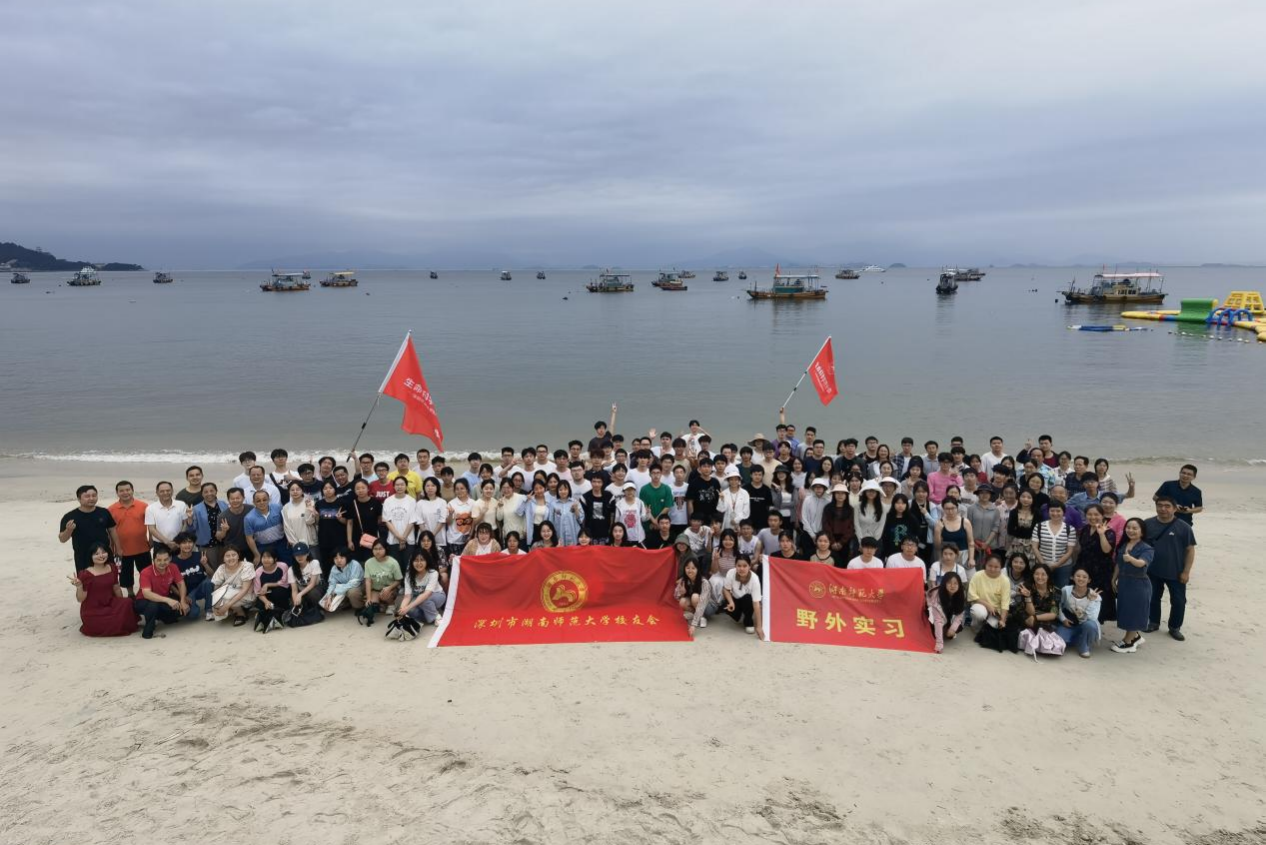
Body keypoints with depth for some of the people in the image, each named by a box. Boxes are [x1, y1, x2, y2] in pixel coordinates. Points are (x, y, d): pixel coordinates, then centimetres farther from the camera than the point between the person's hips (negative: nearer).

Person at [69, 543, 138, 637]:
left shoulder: (112, 568, 2)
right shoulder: (85, 574, -16)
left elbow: (116, 588, 14)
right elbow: (80, 599, -16)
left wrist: (122, 604, 17)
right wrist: (79, 586, -33)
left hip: (110, 604, 6)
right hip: (93, 611, -6)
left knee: (128, 603, -22)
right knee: (116, 622, -24)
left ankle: (125, 626, 3)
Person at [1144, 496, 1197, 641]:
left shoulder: (1183, 527, -11)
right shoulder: (1148, 524, -5)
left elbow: (1190, 549, -7)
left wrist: (1186, 571, -9)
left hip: (1176, 573, -2)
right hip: (1152, 571, 2)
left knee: (1178, 601, 6)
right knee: (1153, 598, 15)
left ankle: (1175, 627, 22)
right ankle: (1153, 622, 32)